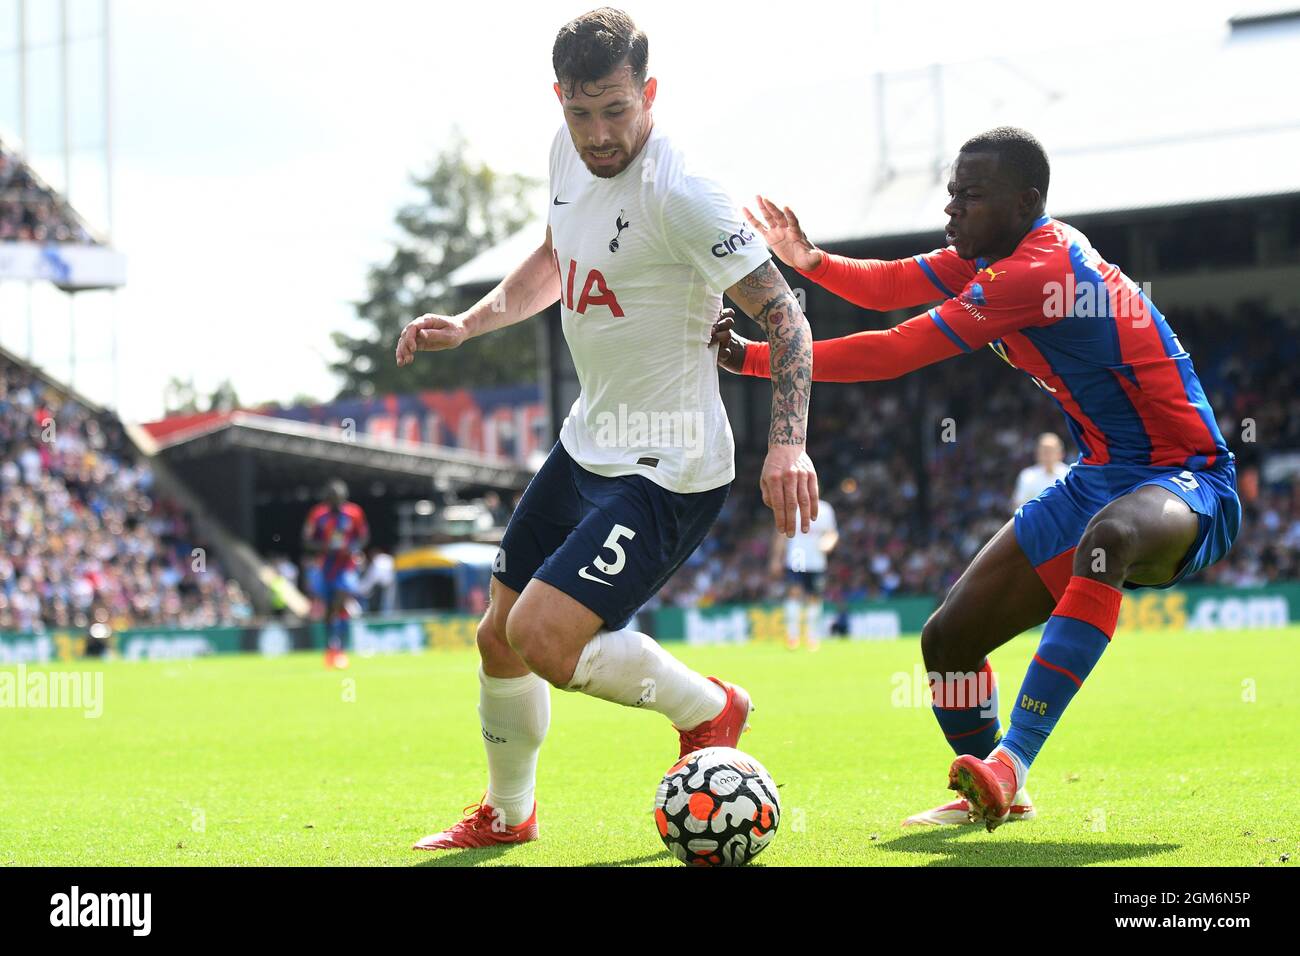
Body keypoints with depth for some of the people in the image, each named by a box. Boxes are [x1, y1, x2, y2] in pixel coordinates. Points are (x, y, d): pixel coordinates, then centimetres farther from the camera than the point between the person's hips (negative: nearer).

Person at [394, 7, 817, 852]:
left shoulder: (678, 194, -23)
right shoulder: (569, 155, 2)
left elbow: (783, 314, -22)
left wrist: (787, 445, -34)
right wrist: (466, 324, 11)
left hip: (668, 472, -8)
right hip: (587, 445, 8)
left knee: (542, 638, -21)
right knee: (499, 637, 14)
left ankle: (707, 708, 4)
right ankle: (507, 814, 38)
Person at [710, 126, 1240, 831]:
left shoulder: (1038, 269, -25)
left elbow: (893, 354, -24)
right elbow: (887, 286, 6)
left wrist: (752, 357, -21)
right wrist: (811, 262, -15)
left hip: (1185, 481, -10)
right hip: (1100, 479, 10)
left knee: (1110, 536, -44)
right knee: (949, 639, 4)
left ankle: (1008, 764, -51)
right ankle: (989, 797, 30)